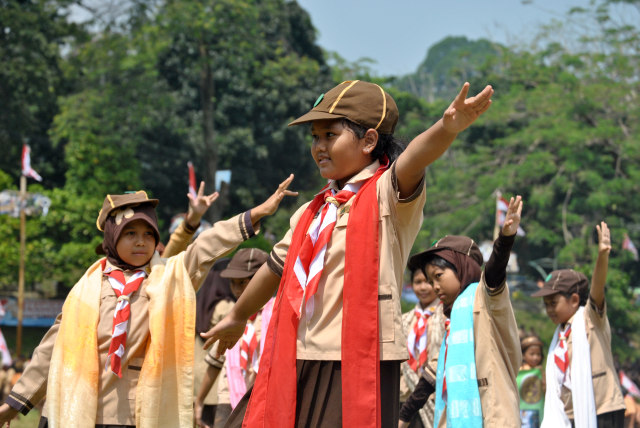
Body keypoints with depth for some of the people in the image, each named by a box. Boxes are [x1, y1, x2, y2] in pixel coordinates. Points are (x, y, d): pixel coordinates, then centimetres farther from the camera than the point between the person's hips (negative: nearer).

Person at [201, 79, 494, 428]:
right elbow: (278, 266, 32)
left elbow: (411, 161, -28)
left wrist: (447, 128, -51)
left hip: (360, 362, -7)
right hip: (301, 361, 7)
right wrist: (237, 317, 45)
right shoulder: (313, 212, 17)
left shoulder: (386, 194, -6)